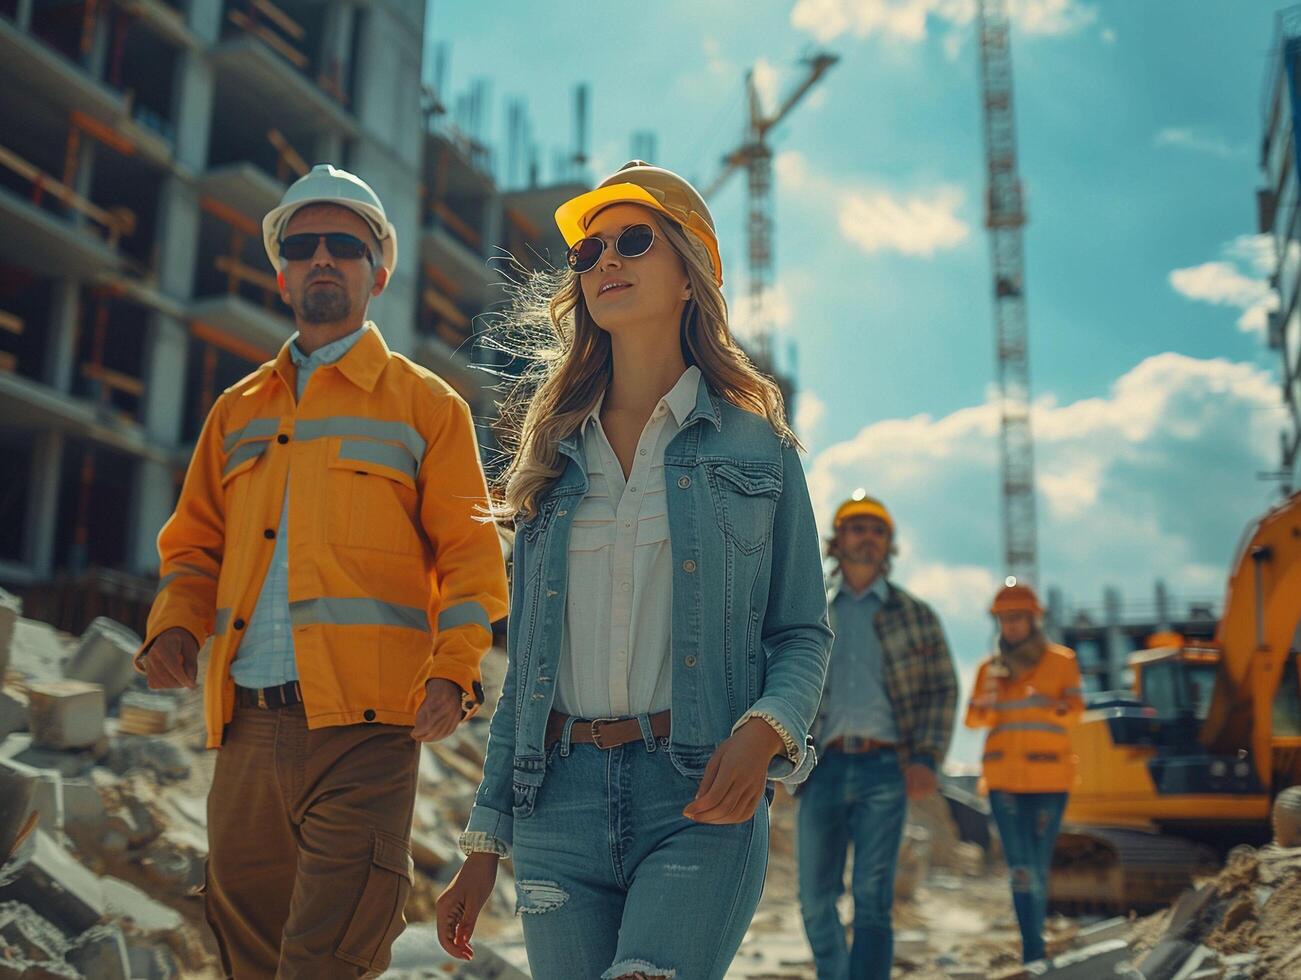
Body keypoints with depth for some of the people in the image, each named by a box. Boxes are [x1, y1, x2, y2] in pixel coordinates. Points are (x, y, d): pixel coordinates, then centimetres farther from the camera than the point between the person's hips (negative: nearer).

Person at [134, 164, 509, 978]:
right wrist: (175, 627, 1)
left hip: (362, 725, -4)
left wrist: (454, 669, -14)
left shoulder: (424, 403, 8)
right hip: (248, 722, 5)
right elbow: (195, 546, 22)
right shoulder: (239, 410, 21)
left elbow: (468, 550, 1)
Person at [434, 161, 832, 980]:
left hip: (700, 797, -3)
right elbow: (526, 666, 15)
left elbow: (804, 632, 6)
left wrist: (762, 733, -16)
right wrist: (485, 844, 12)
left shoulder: (755, 444, 6)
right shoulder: (553, 459, 15)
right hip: (558, 798, 4)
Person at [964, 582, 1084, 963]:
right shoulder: (991, 668, 9)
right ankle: (1034, 952, -6)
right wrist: (986, 698, -18)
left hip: (1049, 778, -1)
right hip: (1004, 779, 1)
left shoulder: (1061, 661, 4)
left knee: (1039, 867, 5)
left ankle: (1034, 946, 21)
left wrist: (1054, 708, -28)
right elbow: (974, 720, 3)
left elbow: (1074, 711, -6)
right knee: (1022, 868, -7)